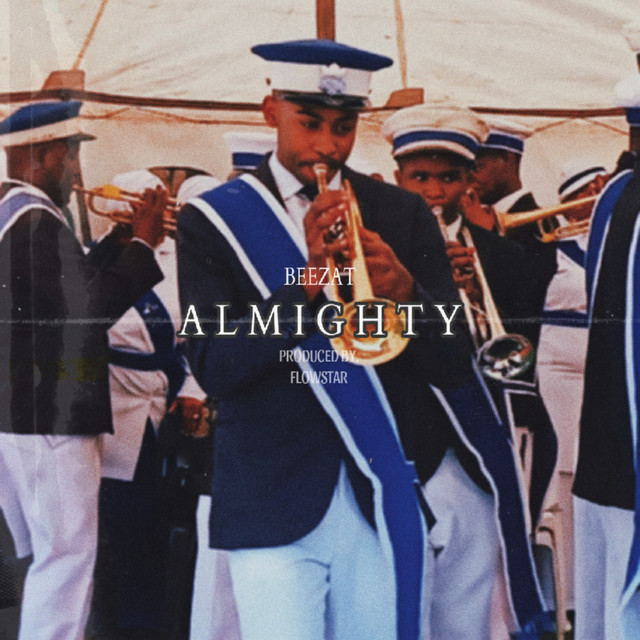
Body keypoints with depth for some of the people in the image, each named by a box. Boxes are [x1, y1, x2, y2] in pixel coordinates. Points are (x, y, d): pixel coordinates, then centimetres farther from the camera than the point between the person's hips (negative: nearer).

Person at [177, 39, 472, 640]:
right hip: (274, 508, -2)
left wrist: (404, 291, -14)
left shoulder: (403, 215, 9)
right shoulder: (214, 220, 2)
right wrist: (307, 282, -19)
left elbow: (452, 361, 5)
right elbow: (214, 368, -7)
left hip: (382, 500, 2)